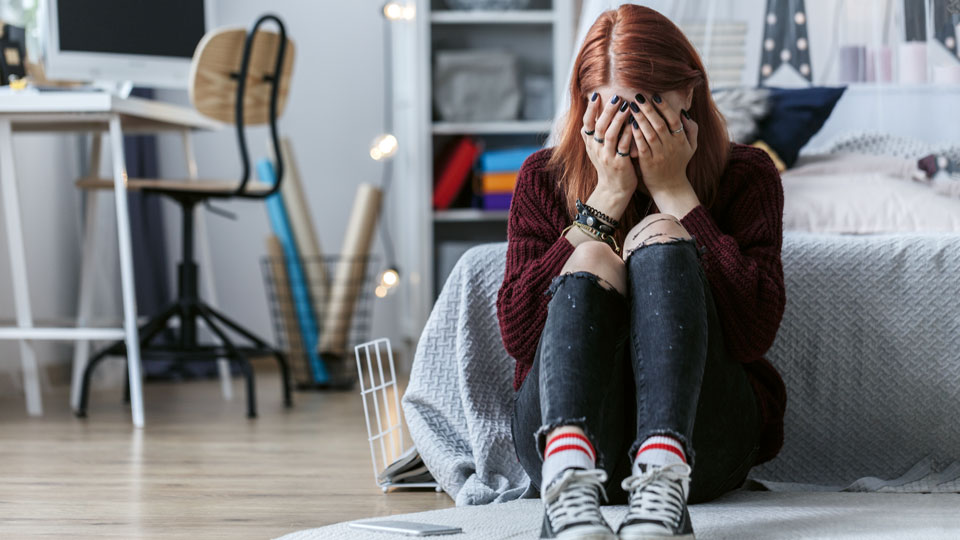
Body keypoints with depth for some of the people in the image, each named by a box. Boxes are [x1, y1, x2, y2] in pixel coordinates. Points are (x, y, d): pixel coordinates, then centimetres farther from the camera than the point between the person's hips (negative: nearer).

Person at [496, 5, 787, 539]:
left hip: (699, 436, -1)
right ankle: (570, 478, -50)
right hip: (565, 426, 1)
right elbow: (516, 332, -5)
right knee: (592, 260, -23)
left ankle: (663, 477, -45)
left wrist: (674, 192, -9)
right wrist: (606, 198, -8)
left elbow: (756, 331, -11)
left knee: (659, 235, -20)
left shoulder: (745, 175, 5)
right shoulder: (544, 178, 10)